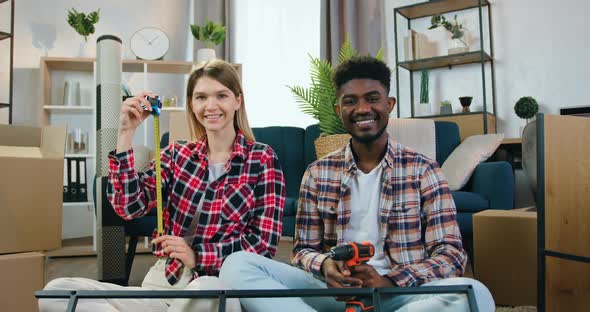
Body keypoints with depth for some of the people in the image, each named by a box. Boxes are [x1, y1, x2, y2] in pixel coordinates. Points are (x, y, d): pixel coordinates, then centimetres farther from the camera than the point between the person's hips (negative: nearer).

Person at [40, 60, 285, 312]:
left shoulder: (262, 159, 0)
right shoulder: (177, 154, 10)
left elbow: (264, 241, -6)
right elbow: (129, 205, -4)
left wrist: (197, 256, -15)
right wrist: (126, 133, -7)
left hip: (218, 286, -3)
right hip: (163, 283, 4)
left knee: (207, 290, -40)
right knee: (56, 292, -16)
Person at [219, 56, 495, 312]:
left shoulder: (422, 170, 4)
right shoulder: (317, 173, 10)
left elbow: (451, 254, -1)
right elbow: (303, 250, 10)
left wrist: (389, 281, -20)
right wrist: (325, 266, -16)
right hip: (333, 290, 1)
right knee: (238, 264, -21)